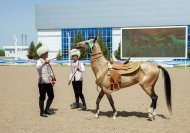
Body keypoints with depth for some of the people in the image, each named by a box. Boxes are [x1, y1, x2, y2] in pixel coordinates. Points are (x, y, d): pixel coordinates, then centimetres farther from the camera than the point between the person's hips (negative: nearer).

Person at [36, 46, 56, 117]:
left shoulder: (47, 61, 14)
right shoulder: (39, 61, -9)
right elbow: (38, 67, -33)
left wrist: (52, 79, 23)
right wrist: (44, 63, -49)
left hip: (49, 82, 8)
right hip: (42, 82, -8)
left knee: (51, 96, 12)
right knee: (42, 97, -1)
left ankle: (47, 110, 29)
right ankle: (42, 112, 12)